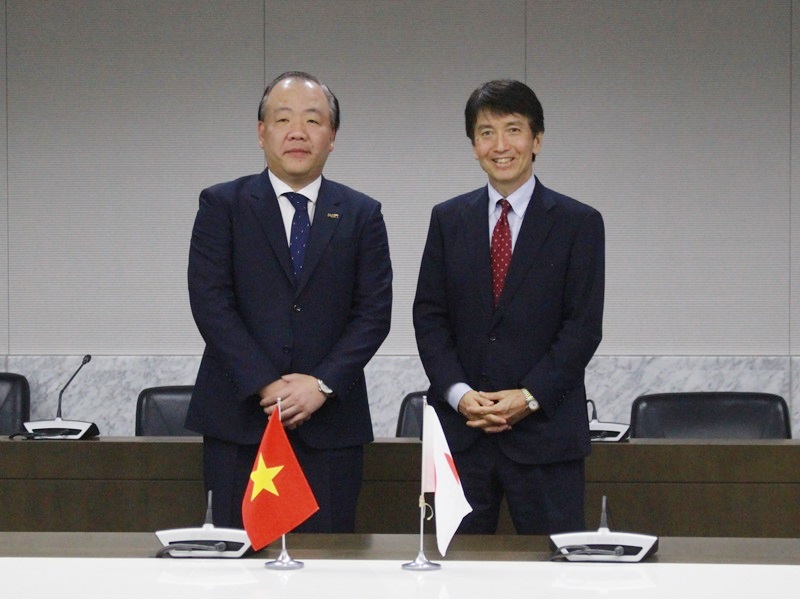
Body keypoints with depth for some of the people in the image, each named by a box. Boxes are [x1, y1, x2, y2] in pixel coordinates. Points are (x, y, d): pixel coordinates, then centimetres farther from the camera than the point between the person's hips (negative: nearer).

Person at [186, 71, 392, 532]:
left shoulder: (362, 214, 10)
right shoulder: (222, 205, 5)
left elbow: (374, 312, 3)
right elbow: (210, 302, -4)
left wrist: (322, 384, -11)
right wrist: (264, 386, -12)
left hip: (331, 421, 1)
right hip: (239, 421, -1)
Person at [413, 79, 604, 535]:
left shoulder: (578, 223, 2)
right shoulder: (448, 219, 11)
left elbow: (584, 326, -3)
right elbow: (429, 315, 7)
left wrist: (529, 396, -12)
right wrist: (459, 393, -8)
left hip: (545, 430, -2)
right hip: (459, 429, 2)